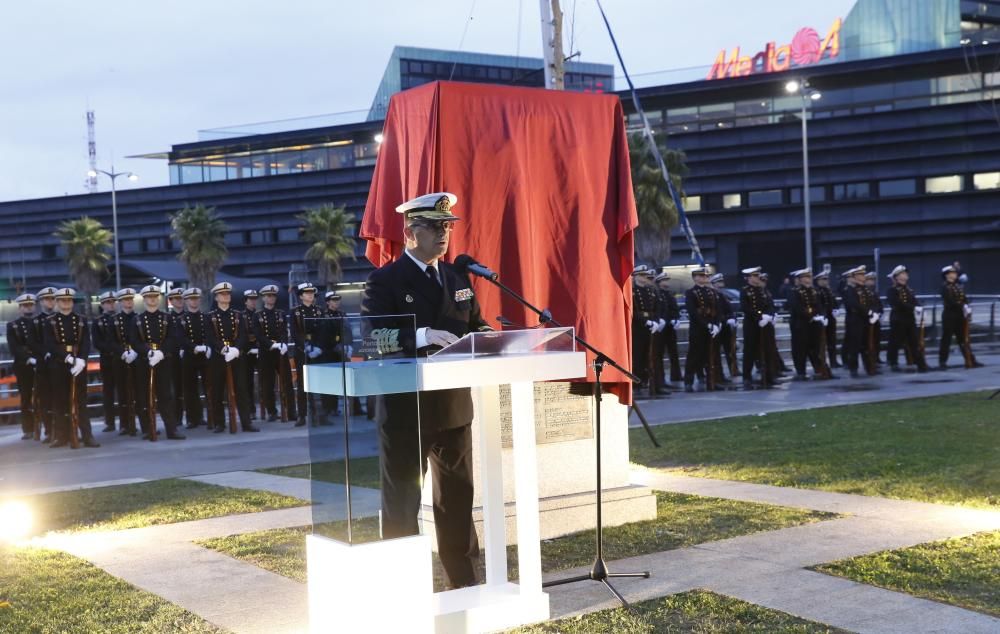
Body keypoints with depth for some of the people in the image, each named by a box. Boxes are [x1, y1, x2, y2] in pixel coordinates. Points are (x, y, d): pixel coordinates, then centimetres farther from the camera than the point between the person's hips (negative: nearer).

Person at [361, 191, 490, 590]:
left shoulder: (457, 278, 13)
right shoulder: (386, 281, -7)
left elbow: (473, 325, 19)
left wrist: (485, 335, -3)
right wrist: (421, 336, -30)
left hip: (454, 406, 6)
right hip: (406, 408, -6)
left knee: (457, 496, 15)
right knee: (401, 501, 3)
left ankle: (462, 579, 27)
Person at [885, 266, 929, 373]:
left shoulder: (909, 290, 16)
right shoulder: (891, 291, -4)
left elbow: (915, 303, 6)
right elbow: (897, 304, -18)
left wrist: (918, 309, -17)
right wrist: (913, 308, -24)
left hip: (911, 320, 5)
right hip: (898, 320, -4)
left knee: (915, 343, -1)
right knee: (895, 343, 1)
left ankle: (921, 365, -2)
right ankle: (893, 364, 14)